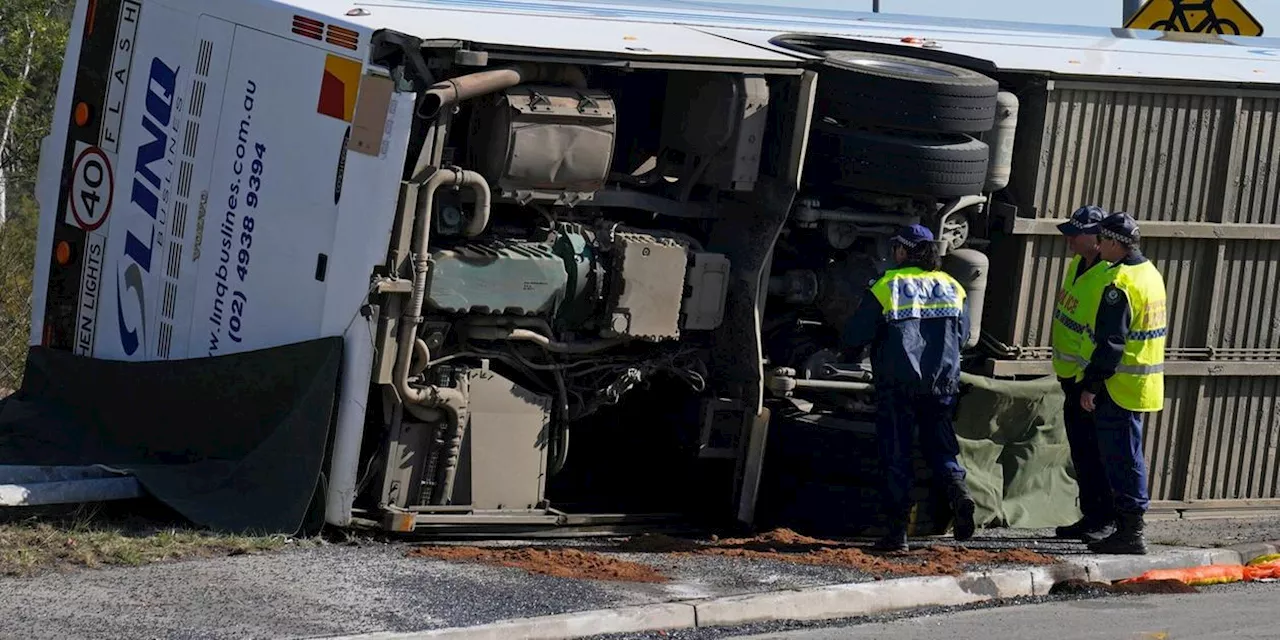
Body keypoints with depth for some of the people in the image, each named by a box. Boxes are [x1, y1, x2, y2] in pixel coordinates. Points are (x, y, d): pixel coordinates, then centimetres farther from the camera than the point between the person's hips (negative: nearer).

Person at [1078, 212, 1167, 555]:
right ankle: (1128, 529, 22)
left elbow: (1110, 342, -22)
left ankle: (1130, 532, -4)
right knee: (1128, 458, 16)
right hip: (1145, 384, 10)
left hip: (1120, 386, -10)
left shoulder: (1120, 283, -18)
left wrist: (1091, 386, -17)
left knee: (1122, 460, -5)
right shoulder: (1151, 274, 12)